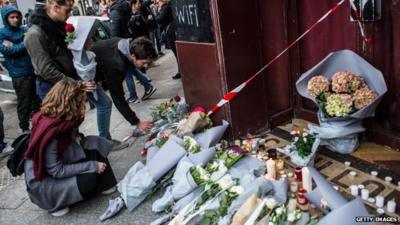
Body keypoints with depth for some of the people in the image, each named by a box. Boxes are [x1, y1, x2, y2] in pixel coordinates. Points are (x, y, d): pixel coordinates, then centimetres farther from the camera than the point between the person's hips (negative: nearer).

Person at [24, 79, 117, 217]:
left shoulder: (63, 118, -9)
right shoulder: (48, 134, -33)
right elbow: (57, 171, -28)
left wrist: (76, 138, -14)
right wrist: (92, 166, -25)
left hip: (61, 163, 8)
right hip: (42, 181, -8)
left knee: (94, 144, -7)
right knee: (88, 178, -26)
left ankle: (103, 184, 0)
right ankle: (55, 204, -4)